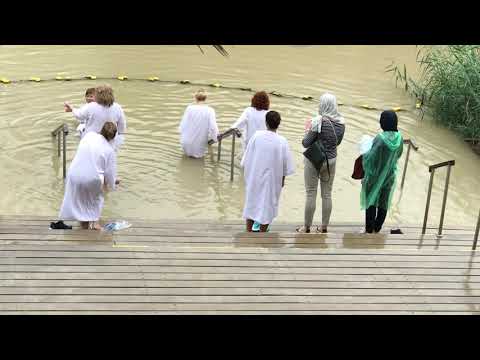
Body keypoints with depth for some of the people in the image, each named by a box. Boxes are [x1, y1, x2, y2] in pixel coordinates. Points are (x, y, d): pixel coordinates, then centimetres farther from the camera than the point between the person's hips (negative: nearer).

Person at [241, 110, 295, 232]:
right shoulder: (282, 141, -13)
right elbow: (285, 164, -4)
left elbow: (247, 158, -6)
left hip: (254, 177, 1)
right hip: (271, 179, -1)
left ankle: (248, 232, 23)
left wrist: (247, 173, 9)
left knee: (251, 203, 16)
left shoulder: (257, 136, -12)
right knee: (267, 205, 12)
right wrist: (282, 179, 11)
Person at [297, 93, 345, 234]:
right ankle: (324, 227, 22)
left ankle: (306, 227, 15)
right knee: (327, 194, 13)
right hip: (331, 160, 5)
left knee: (311, 194, 6)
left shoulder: (318, 121, -21)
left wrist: (307, 131, 2)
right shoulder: (341, 122, -4)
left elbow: (306, 143, -14)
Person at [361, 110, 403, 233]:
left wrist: (365, 153, -1)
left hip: (375, 176, -5)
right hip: (390, 175, 5)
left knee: (371, 202, 10)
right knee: (384, 203, 16)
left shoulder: (380, 138, -25)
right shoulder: (399, 138, -8)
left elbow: (370, 158, -21)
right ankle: (377, 228, 27)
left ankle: (369, 230, 18)